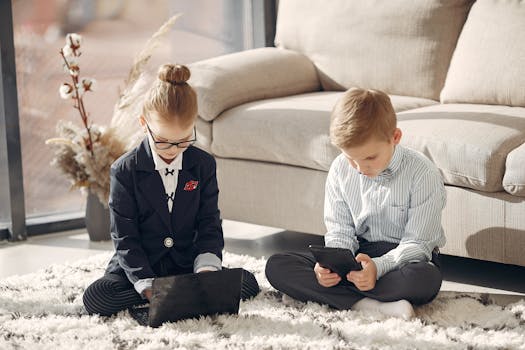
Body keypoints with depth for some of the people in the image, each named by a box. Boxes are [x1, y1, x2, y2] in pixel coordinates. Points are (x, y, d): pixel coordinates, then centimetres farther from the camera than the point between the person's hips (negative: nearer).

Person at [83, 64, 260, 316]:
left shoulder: (203, 165, -1)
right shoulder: (125, 171, -9)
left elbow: (210, 225, 0)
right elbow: (125, 238, -11)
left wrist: (207, 268, -21)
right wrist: (147, 286, -25)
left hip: (187, 264, 1)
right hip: (139, 267, -1)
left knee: (248, 283, -20)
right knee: (94, 298, -30)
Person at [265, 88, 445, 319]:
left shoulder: (423, 174, -17)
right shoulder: (341, 170, -3)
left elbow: (417, 243, -17)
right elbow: (340, 232, 1)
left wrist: (377, 267, -35)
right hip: (358, 253, 4)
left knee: (426, 278, -42)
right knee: (276, 266, -15)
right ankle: (369, 305, -31)